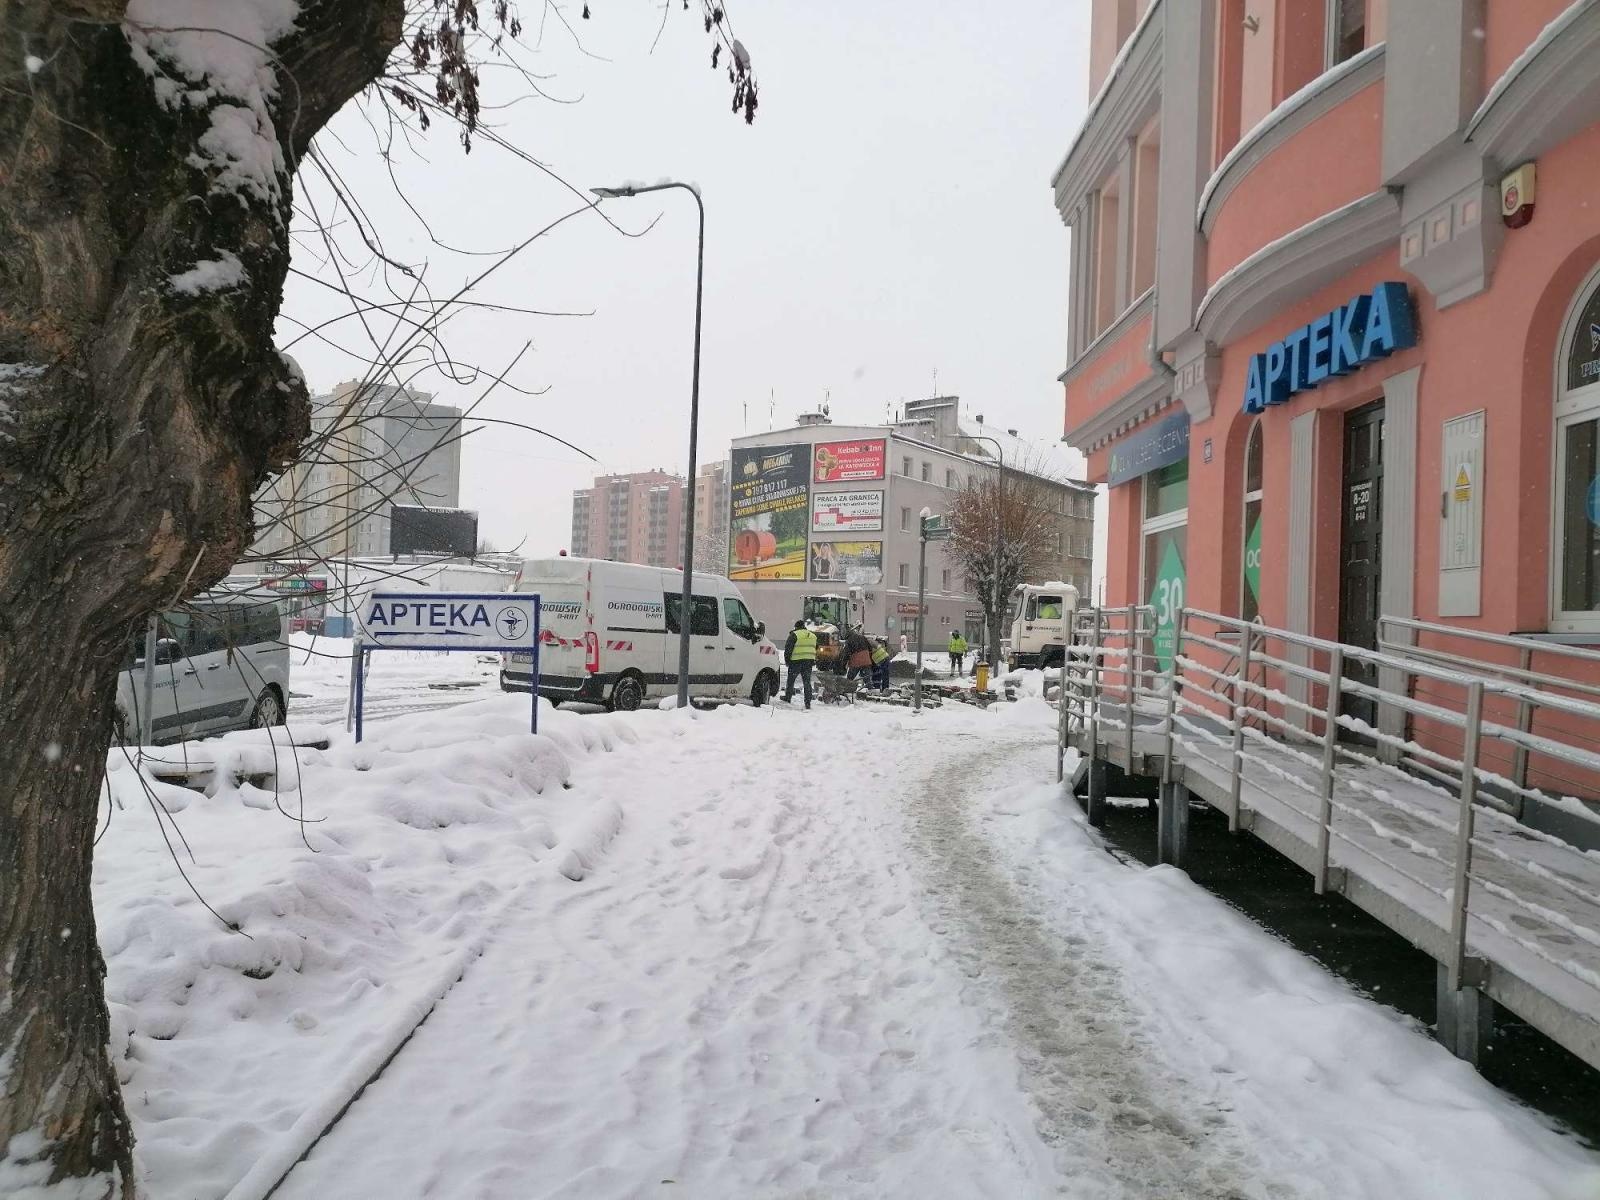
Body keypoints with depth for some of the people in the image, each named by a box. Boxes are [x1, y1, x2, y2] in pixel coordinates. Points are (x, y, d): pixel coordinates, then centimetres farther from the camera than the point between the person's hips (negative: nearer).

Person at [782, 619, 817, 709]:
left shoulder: (794, 635, -4)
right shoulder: (813, 636, 15)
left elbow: (788, 648, -6)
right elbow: (815, 650, 22)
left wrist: (787, 660, 3)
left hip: (796, 661, -5)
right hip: (809, 662, 5)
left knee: (790, 681, 12)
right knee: (807, 683, 4)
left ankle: (787, 699, 21)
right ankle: (808, 705, -1)